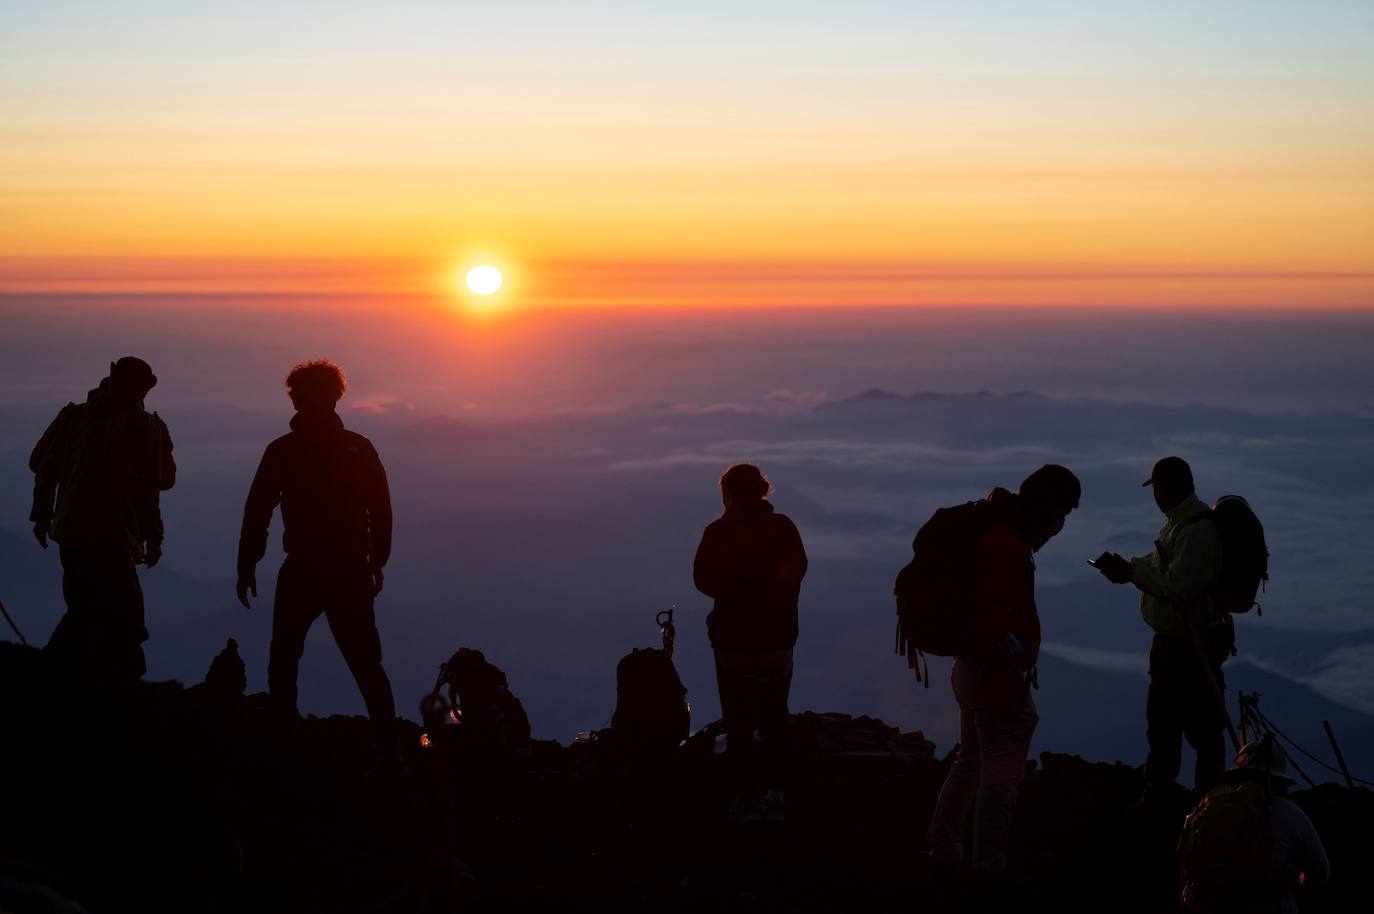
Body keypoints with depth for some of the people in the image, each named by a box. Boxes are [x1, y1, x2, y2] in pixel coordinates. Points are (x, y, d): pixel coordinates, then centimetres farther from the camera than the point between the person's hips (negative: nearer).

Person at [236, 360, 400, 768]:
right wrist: (376, 563, 11)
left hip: (301, 573, -2)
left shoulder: (283, 450, -4)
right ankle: (388, 750, -6)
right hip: (352, 573, 2)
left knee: (283, 660, 15)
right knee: (366, 666, 4)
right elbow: (381, 513, 2)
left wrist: (247, 567, 3)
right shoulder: (359, 449, 2)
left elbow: (257, 512, -4)